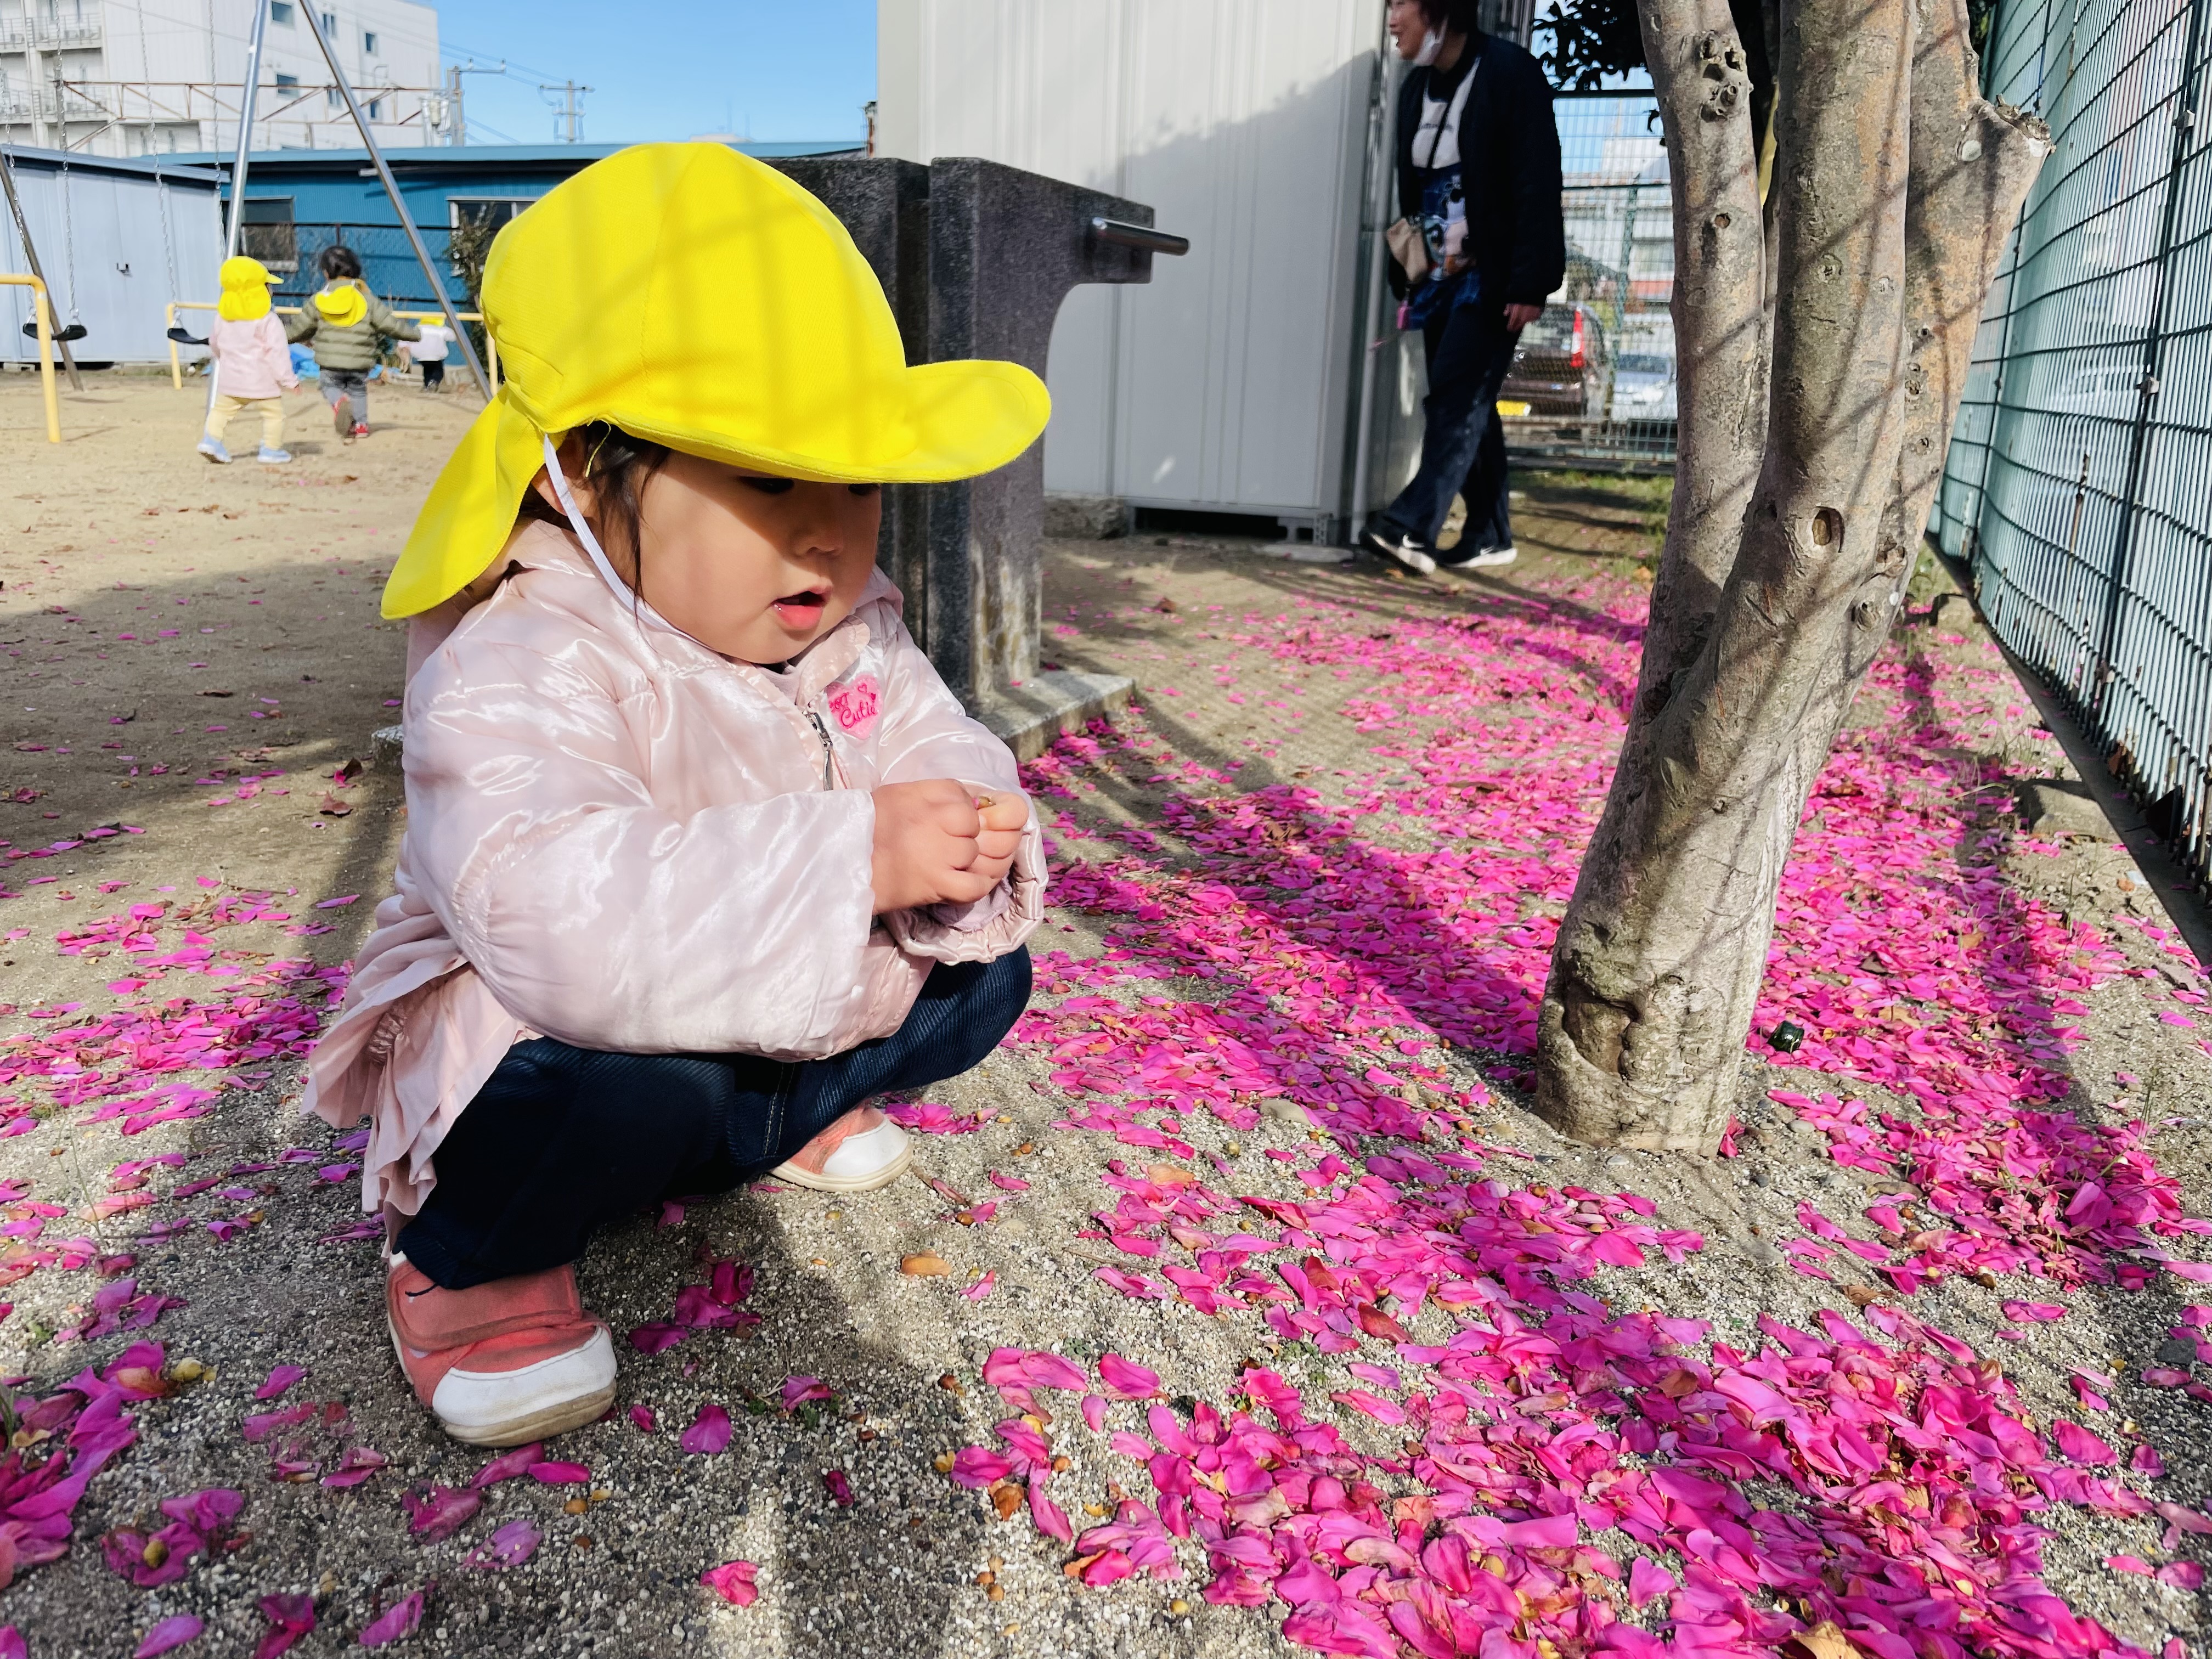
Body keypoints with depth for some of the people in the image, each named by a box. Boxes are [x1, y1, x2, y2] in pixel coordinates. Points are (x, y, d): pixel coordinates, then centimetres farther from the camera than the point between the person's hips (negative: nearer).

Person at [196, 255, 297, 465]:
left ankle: (211, 439, 8)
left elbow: (214, 344, 19)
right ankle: (272, 450, 3)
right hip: (262, 382, -6)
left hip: (230, 379, 6)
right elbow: (277, 353, -16)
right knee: (274, 414, 4)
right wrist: (290, 380, -10)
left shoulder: (222, 317, 7)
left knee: (221, 409, 19)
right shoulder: (268, 321, -14)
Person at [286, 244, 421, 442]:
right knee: (358, 390, 23)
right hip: (360, 362, 0)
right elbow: (391, 325, -3)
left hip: (330, 361, 0)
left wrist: (282, 334, 31)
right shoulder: (367, 300, -4)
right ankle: (361, 425, 25)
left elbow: (298, 328, 11)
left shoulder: (319, 300, 1)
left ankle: (339, 402, -15)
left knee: (331, 387, 18)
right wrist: (415, 333, 13)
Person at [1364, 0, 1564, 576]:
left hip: (1493, 277, -7)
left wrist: (1531, 283, -18)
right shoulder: (1416, 87, 14)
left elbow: (1537, 187, -13)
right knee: (1464, 403, 7)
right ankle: (1490, 534, 13)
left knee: (1457, 393, -16)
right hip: (1439, 277, 7)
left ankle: (1413, 526, -25)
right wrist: (1406, 278, 14)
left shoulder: (1509, 73, -8)